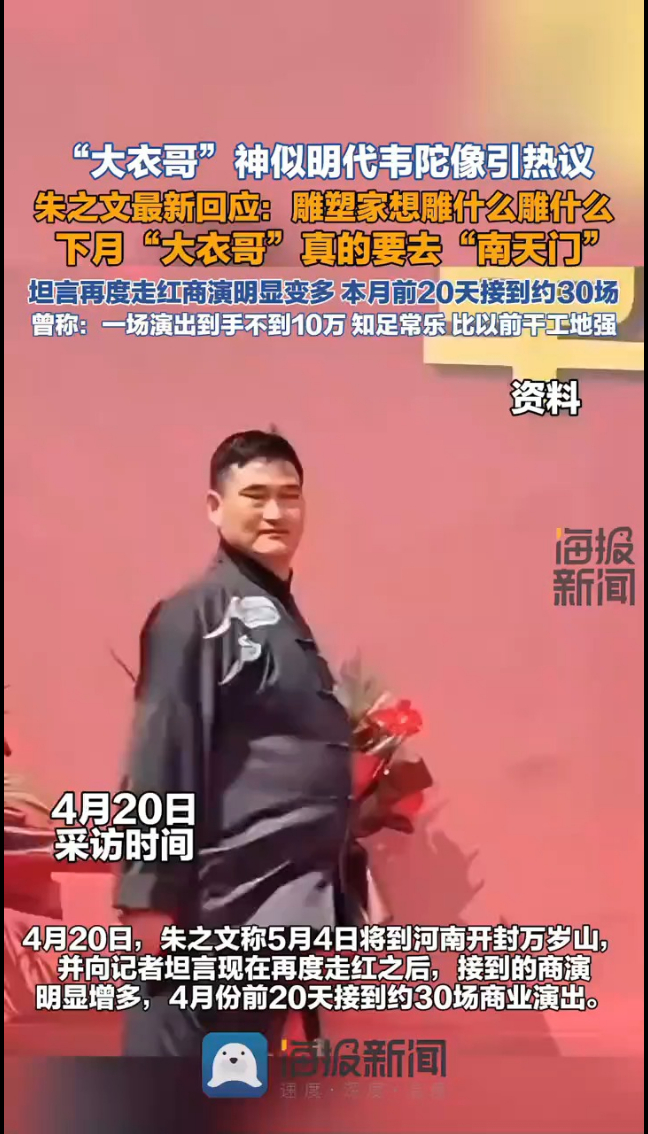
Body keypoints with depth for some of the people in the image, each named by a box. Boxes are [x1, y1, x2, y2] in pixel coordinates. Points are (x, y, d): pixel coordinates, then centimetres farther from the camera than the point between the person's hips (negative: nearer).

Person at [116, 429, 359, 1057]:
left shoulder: (284, 618, 15)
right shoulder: (196, 613, -12)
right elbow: (160, 758, -17)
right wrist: (151, 898, -20)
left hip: (286, 898, 9)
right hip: (221, 899, -9)